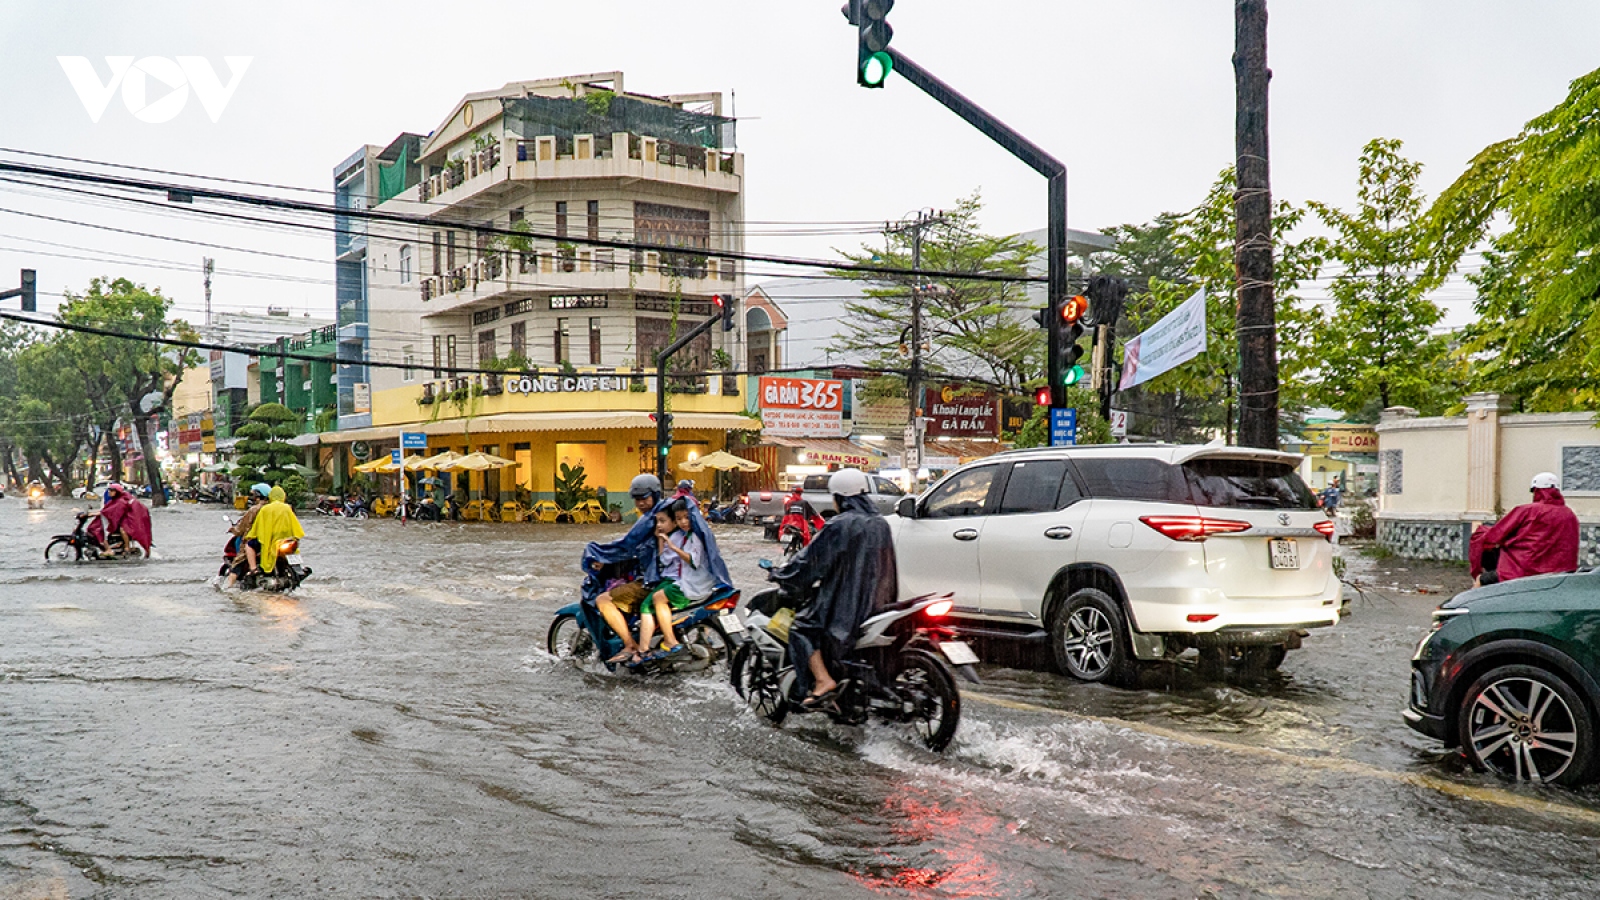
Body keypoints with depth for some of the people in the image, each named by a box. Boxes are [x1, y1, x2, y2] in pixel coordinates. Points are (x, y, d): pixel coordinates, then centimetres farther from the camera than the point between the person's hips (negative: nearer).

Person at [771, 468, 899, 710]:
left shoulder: (839, 526, -14)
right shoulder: (880, 524, 9)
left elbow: (811, 560, -10)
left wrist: (779, 574, 5)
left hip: (846, 602, -8)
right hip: (879, 602, 8)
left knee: (801, 628, 0)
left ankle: (823, 681, -17)